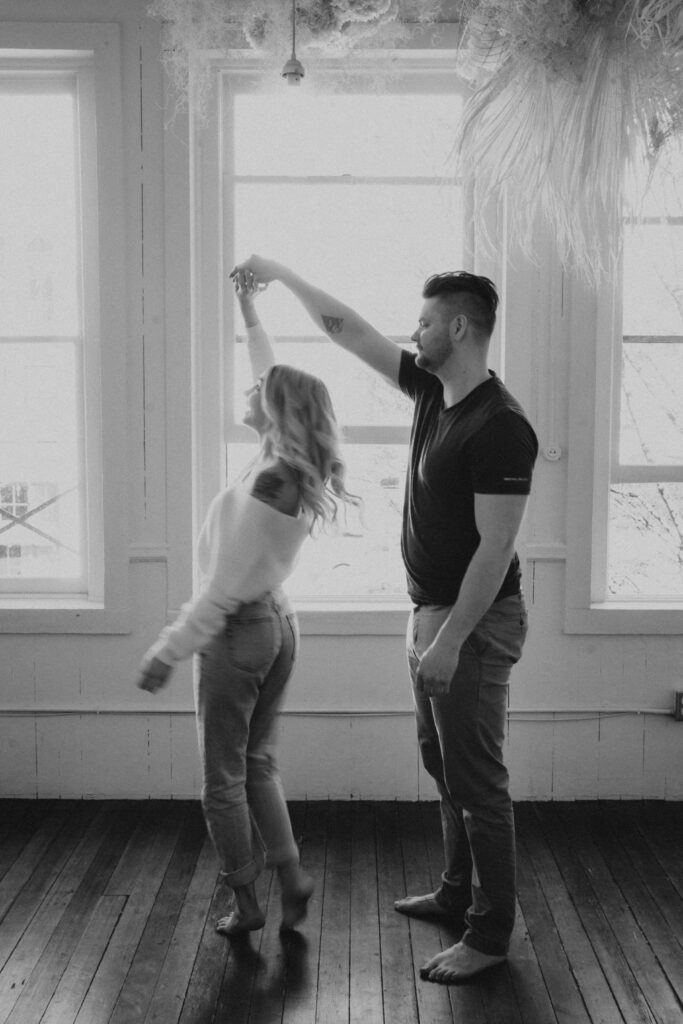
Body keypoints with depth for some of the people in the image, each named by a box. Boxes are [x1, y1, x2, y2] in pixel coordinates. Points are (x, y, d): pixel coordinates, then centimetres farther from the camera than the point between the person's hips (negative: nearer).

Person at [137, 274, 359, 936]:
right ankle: (290, 874, 18)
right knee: (258, 761, 21)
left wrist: (169, 650, -16)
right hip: (278, 623, 8)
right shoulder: (299, 472, 0)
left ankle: (245, 902, 16)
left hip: (239, 631, -8)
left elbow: (224, 587, -23)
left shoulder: (268, 485, -24)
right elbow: (273, 378, 16)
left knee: (223, 776, 7)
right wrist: (249, 311, 24)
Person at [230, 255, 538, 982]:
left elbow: (494, 547, -23)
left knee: (476, 781, 1)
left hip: (473, 624, -9)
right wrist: (279, 273, 20)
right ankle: (458, 894, 36)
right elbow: (347, 331, 14)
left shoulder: (499, 427, -21)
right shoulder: (432, 390, 5)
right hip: (430, 612, 9)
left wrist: (451, 640, -23)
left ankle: (490, 933, 15)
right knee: (443, 766, 20)